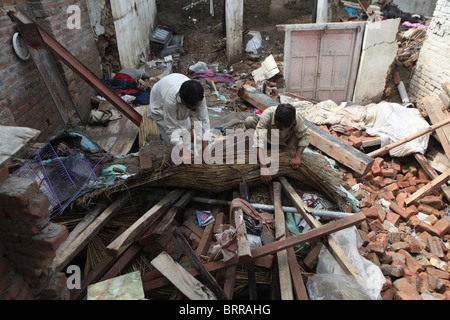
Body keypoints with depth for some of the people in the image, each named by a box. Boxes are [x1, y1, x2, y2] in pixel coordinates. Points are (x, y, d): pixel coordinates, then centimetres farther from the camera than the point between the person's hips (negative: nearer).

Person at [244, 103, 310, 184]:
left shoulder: (296, 117, -36)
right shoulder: (267, 115, -40)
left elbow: (305, 136, -26)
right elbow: (259, 139, -50)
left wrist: (297, 156, -40)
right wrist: (263, 166, -61)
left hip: (285, 140, 1)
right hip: (269, 136, -1)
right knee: (248, 121, -28)